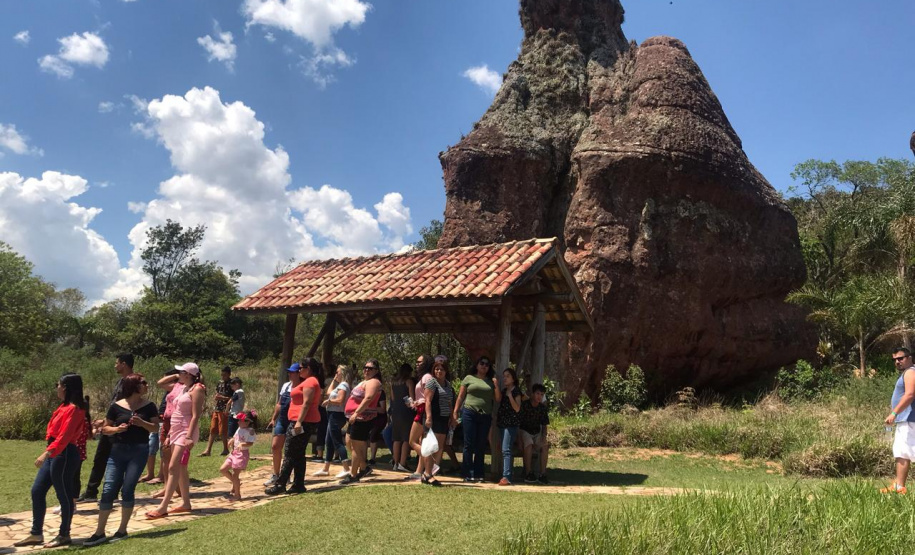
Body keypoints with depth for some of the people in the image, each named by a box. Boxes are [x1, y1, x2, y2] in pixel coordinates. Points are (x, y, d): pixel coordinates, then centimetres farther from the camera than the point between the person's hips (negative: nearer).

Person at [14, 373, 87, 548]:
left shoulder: (73, 409, -17)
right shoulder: (64, 406, 14)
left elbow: (64, 436, -25)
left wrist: (46, 453, -30)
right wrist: (48, 453, 18)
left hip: (64, 454, -10)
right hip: (54, 453, 10)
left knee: (63, 494, 1)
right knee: (37, 491, 11)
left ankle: (64, 535, 13)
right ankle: (36, 534, 21)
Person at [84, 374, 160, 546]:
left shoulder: (149, 406, 2)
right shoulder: (116, 406, 0)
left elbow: (155, 427, 3)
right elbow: (105, 428, 5)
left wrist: (142, 423, -15)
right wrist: (117, 429, -15)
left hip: (139, 451, -1)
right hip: (118, 450, 1)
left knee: (127, 490, -2)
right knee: (108, 490, -3)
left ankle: (122, 530, 12)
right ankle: (99, 533, 6)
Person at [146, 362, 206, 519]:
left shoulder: (197, 389, -11)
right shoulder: (182, 388, 15)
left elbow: (195, 415, -17)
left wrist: (189, 437, -24)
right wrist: (169, 434, 18)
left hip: (186, 432, -9)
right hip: (176, 431, 9)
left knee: (174, 467, -14)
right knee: (180, 469, 11)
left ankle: (163, 507, -16)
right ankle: (186, 503, 18)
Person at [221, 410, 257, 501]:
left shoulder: (250, 431, -14)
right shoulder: (239, 429, 10)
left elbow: (250, 443, -21)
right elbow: (234, 438, 20)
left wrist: (242, 444, -38)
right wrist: (231, 442, -3)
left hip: (242, 454, -9)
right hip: (235, 452, 9)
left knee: (235, 475, -4)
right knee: (222, 469, 6)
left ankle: (237, 495, 10)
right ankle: (236, 482, 24)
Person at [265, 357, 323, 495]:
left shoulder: (310, 382, -12)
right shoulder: (311, 381, 20)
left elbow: (306, 403, -20)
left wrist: (299, 422, -25)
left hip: (303, 422, -10)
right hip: (304, 422, 10)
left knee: (289, 454, -8)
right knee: (298, 455, 11)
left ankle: (280, 485, -6)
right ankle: (298, 485, 12)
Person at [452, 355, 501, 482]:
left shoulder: (491, 381, 14)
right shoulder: (469, 378, 6)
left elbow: (498, 399, 11)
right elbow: (460, 396, 5)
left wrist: (496, 385, 2)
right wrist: (455, 412, -2)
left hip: (485, 416, 3)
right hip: (469, 414, -3)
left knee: (481, 446, 6)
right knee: (469, 444, -3)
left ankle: (478, 474, 13)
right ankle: (468, 474, 2)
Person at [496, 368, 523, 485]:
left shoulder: (516, 391, -4)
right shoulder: (503, 391, 18)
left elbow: (517, 408, -12)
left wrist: (510, 396, -18)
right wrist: (496, 417, 13)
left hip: (511, 424, -8)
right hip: (502, 423, 8)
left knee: (506, 450, -15)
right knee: (503, 450, 8)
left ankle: (506, 477, -19)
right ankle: (505, 476, 12)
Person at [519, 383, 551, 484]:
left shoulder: (543, 408, 3)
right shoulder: (524, 405, -12)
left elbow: (544, 425, 10)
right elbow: (517, 422, -12)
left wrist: (544, 437, -10)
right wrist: (519, 439, -21)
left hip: (537, 432, 4)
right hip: (524, 431, -4)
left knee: (545, 446, -25)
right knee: (528, 445, -35)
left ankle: (542, 474, -21)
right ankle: (529, 473, -26)